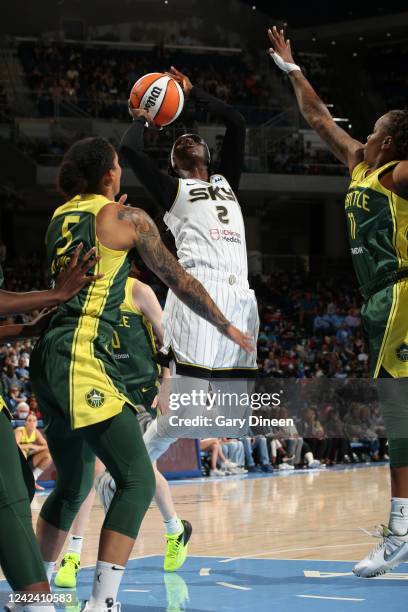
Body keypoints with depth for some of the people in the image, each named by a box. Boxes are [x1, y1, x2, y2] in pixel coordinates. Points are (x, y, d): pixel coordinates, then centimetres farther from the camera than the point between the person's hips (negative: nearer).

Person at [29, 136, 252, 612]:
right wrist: (226, 327, 19)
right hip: (84, 359, -8)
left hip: (46, 359, 8)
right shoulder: (126, 218, 0)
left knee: (74, 483, 22)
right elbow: (178, 280, 7)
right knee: (137, 481, -8)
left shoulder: (58, 218, 17)